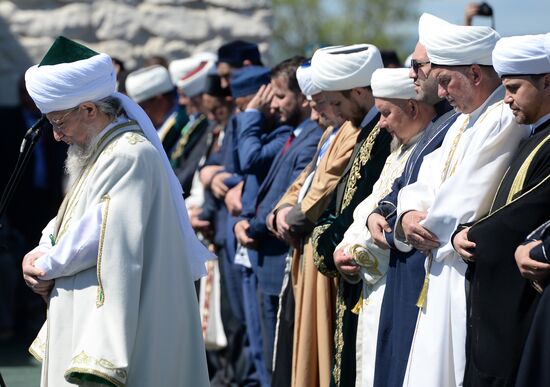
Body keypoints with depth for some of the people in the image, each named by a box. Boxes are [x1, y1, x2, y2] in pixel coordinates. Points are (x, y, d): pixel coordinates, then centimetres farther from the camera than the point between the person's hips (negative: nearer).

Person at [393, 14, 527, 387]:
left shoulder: (505, 120, -18)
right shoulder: (467, 120, 15)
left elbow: (467, 204, -20)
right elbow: (427, 181, 16)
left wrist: (425, 226, -2)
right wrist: (409, 214, -5)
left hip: (471, 276, -10)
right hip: (443, 275, 10)